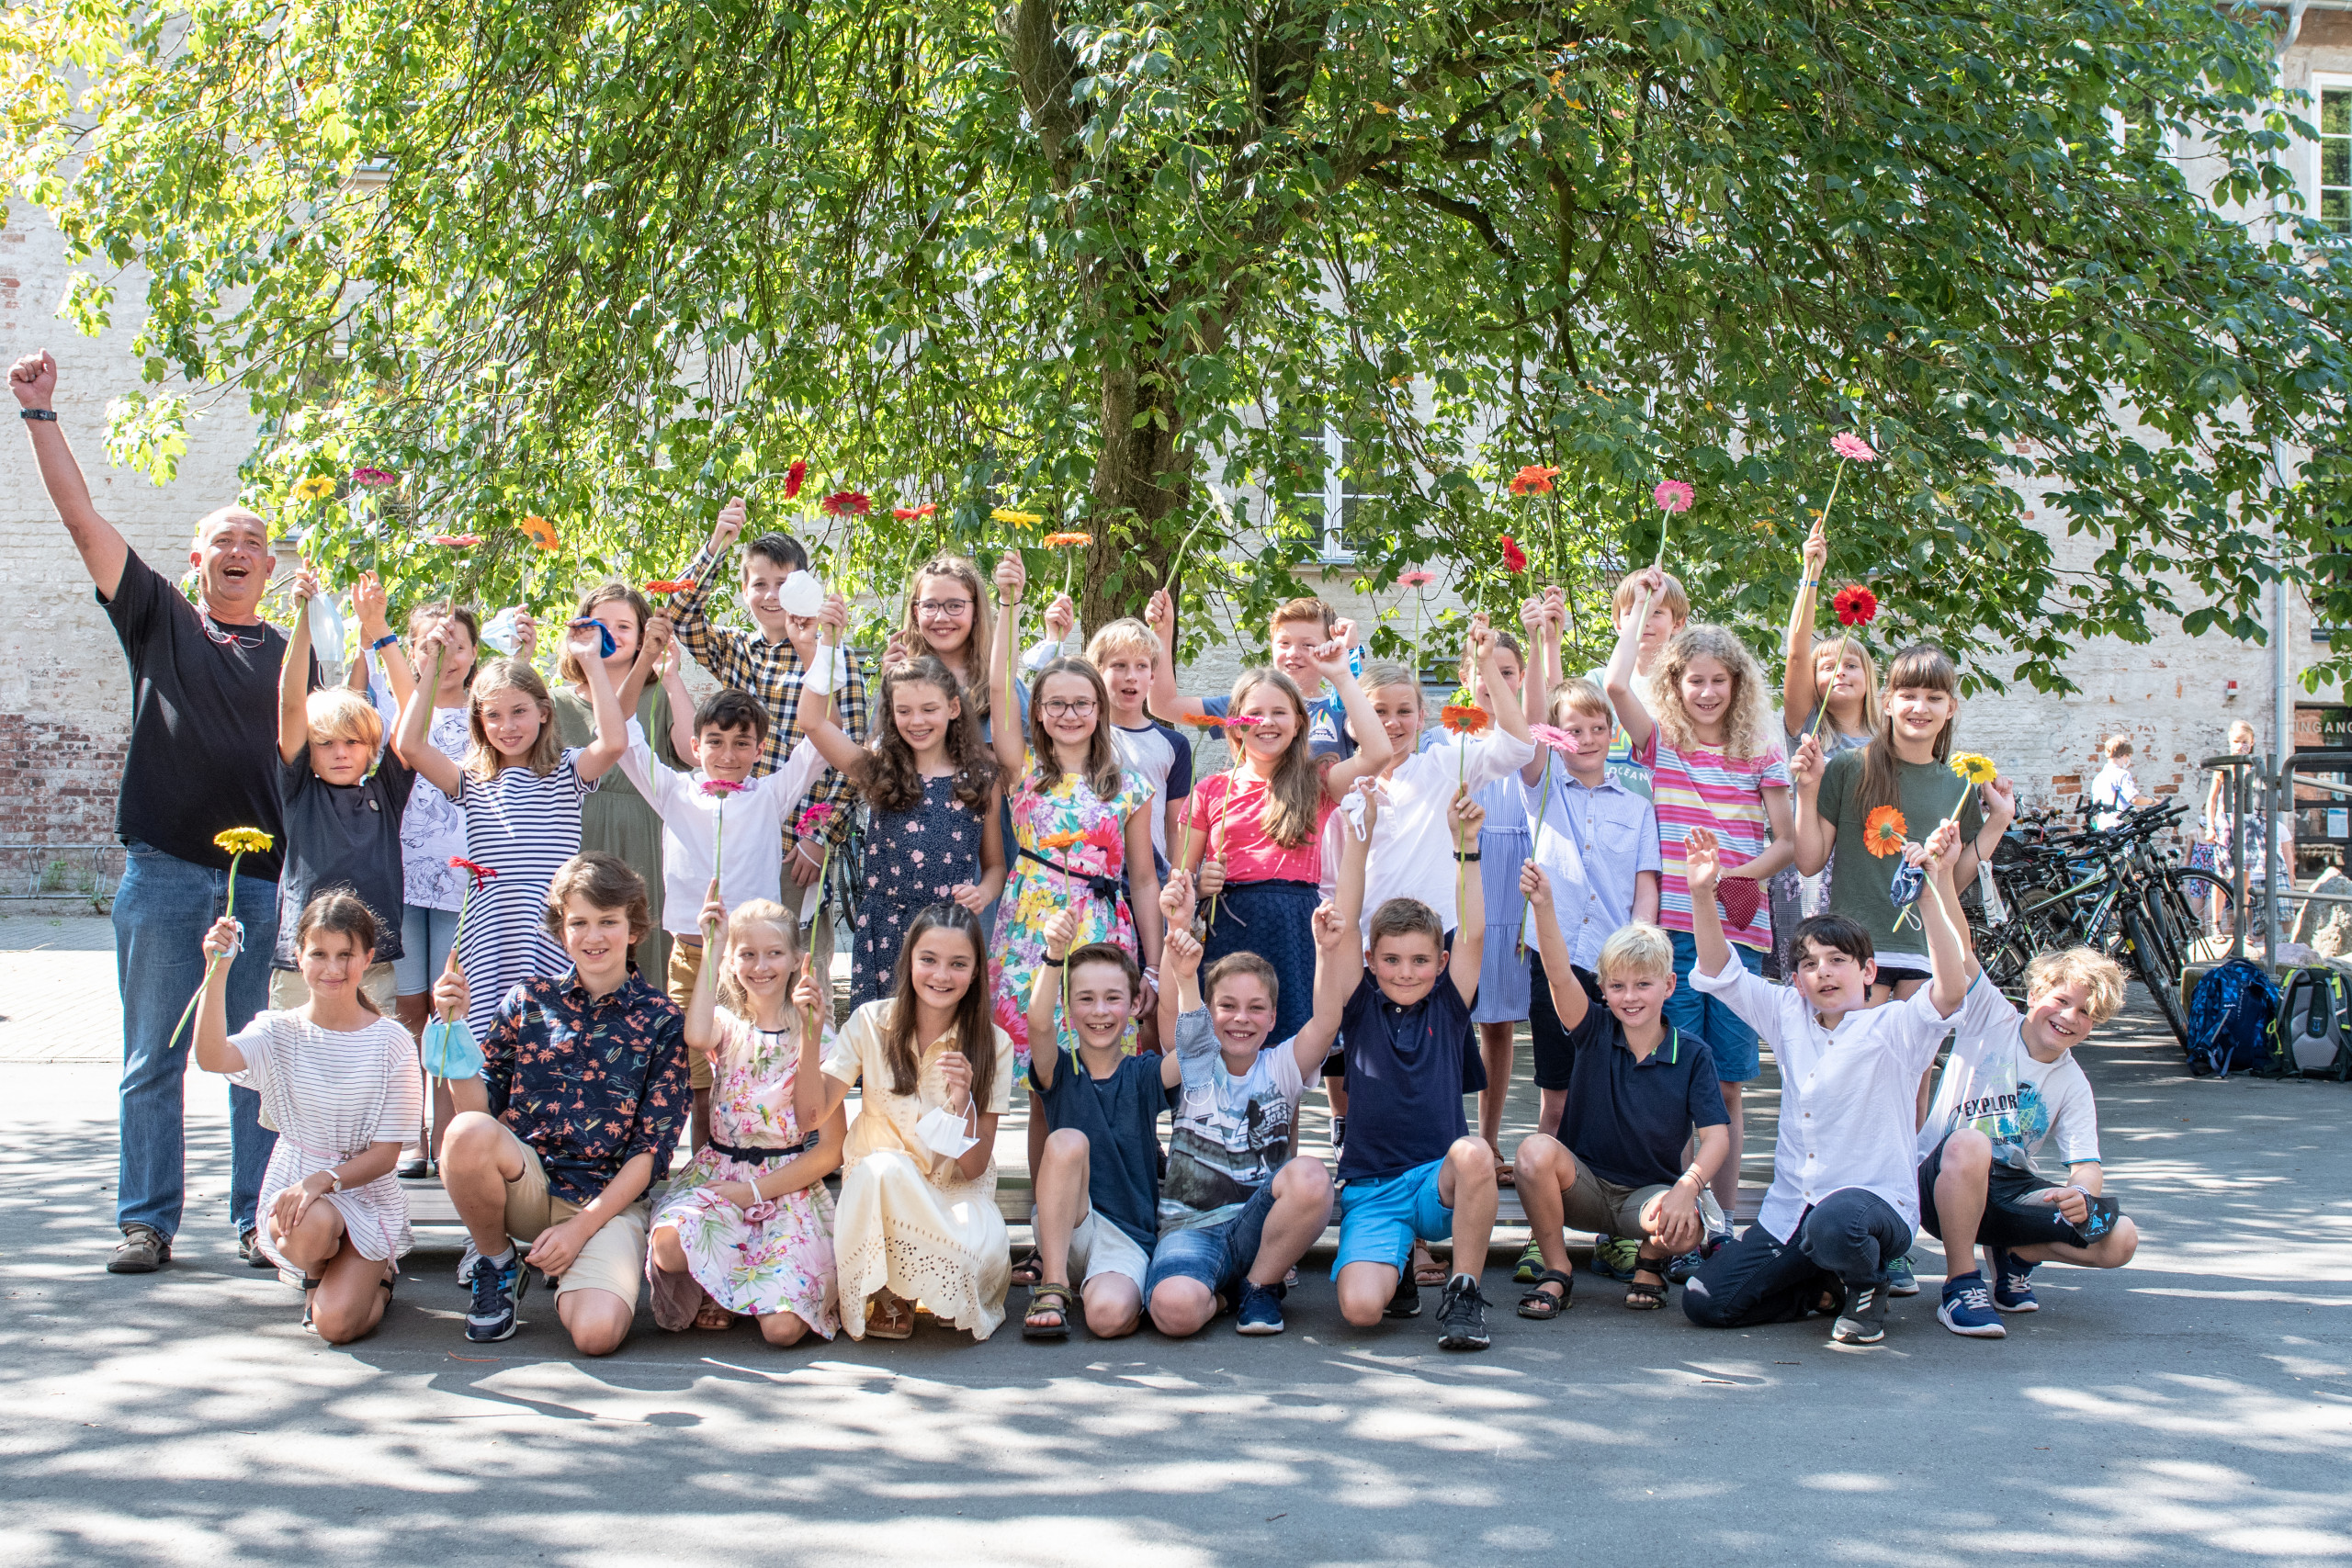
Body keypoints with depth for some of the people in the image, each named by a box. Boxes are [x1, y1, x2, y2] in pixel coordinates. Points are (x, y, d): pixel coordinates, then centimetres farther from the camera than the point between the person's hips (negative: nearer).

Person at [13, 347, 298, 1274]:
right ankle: (147, 1222, 10)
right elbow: (81, 517, 5)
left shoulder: (291, 655, 14)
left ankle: (261, 1221, 10)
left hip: (264, 877, 1)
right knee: (153, 1059, 3)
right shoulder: (160, 621, 10)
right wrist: (41, 414, 1)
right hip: (163, 874, -1)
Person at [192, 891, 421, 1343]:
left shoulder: (392, 1043, -8)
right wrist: (217, 973, -38)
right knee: (309, 1226, -36)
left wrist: (323, 1179, -24)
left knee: (336, 1324, -20)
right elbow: (213, 1058, -27)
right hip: (294, 1185, 1)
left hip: (367, 1192, -1)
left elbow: (384, 1154, -7)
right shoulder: (280, 1031, -4)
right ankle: (317, 1270, 3)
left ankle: (375, 1277, 18)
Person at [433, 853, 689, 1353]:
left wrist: (579, 1227, -10)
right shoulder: (528, 1001, 6)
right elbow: (481, 1105, 2)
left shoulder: (661, 1021, 1)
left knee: (597, 1333, -29)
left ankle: (573, 1284, 10)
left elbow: (652, 1148, -2)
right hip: (524, 1182, 2)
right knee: (467, 1132, -32)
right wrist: (456, 1027, -10)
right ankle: (495, 1263, -2)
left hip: (609, 1199, -2)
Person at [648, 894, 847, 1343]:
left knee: (783, 1328, -22)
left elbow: (831, 1150, 0)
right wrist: (711, 950, -15)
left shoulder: (814, 1036, 4)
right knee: (669, 1244, -35)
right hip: (718, 1171, 1)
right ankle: (713, 1294, 0)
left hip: (790, 1186, -1)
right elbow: (697, 1039, -21)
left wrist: (756, 1190, -9)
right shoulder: (727, 1025, 8)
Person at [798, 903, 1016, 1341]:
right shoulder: (872, 1023, -4)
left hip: (957, 1193, 0)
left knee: (982, 1252, -34)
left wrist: (962, 1100, -26)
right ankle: (889, 1296, -11)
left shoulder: (992, 1045, -5)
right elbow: (811, 1115, -12)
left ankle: (952, 1295, 4)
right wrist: (809, 1035, -24)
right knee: (885, 1167, -37)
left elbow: (974, 1167, -8)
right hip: (879, 1191, 0)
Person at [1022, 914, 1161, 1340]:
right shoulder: (1060, 1070, 2)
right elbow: (1039, 1024, -20)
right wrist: (1055, 954, -39)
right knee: (1067, 1140, -28)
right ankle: (1052, 1288, -19)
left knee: (1110, 1315, -33)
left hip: (1128, 1237, -1)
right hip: (1064, 1230, 1)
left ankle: (1097, 1285, 5)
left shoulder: (1143, 1075, 3)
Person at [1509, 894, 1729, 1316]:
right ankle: (1556, 1272, -9)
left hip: (1649, 1192, -1)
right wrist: (1543, 906, -38)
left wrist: (1686, 1189, -29)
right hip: (1584, 1185, 1)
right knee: (1534, 1149, -31)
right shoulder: (1594, 1032, -4)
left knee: (1685, 1227, -34)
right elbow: (1560, 975, -21)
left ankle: (1650, 1261, 7)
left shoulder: (1693, 1055, -4)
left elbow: (1715, 1136, -10)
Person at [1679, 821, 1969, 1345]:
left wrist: (1934, 888, -35)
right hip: (1790, 1211, 6)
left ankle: (1865, 1287, -4)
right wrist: (1702, 892, -7)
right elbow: (1720, 973, 9)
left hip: (1876, 1199, -5)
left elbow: (1951, 987, -25)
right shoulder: (1789, 1017, 10)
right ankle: (1830, 1289, 13)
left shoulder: (1895, 1027, -6)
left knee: (1834, 1224, -42)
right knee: (1704, 1302, -10)